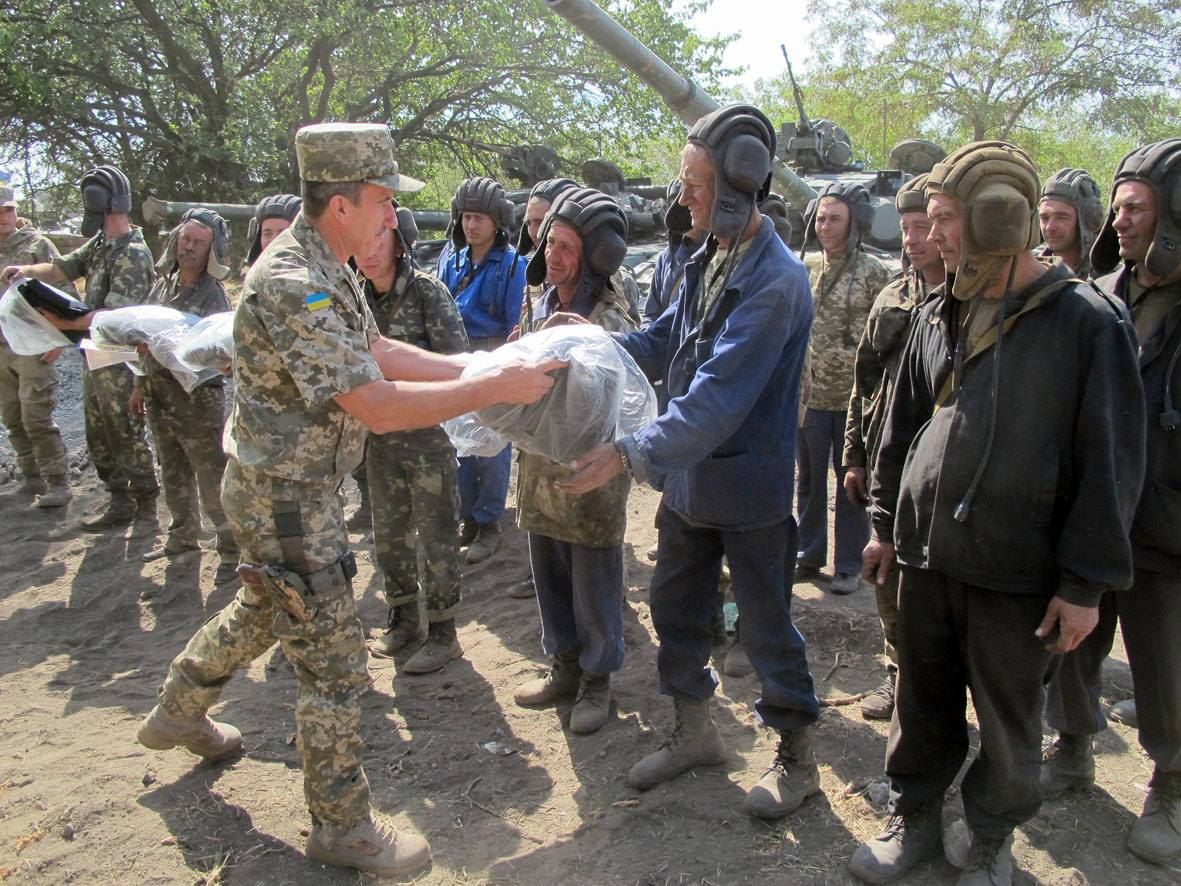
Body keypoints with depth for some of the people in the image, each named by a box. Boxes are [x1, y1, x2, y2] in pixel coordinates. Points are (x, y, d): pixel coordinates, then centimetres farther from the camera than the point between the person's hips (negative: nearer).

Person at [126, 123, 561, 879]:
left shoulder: (326, 270, 4)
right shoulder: (291, 287, -29)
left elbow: (377, 351, 8)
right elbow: (377, 405, -33)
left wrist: (474, 366, -2)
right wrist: (497, 389, -29)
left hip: (302, 487, 10)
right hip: (285, 499, -10)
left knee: (262, 611, 30)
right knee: (336, 665, 1)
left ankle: (179, 714, 53)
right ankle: (343, 825, 20)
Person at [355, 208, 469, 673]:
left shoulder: (427, 290, -12)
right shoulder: (357, 294, 3)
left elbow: (455, 360, -16)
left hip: (428, 431, -6)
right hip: (380, 432, 6)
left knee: (436, 533, 3)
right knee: (388, 531, 16)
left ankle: (442, 633, 17)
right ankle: (403, 617, 34)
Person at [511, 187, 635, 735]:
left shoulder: (610, 320, -16)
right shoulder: (543, 306, 8)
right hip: (541, 468, 7)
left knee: (594, 586, 7)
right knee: (550, 579, 18)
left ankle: (596, 682, 25)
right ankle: (565, 667, 36)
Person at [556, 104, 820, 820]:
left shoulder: (775, 280, -23)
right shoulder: (710, 260, 4)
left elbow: (718, 398, -30)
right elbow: (666, 342, 15)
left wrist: (632, 454, -32)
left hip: (750, 490, -8)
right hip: (689, 479, 8)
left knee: (766, 626, 7)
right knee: (675, 605, 18)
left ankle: (798, 759, 29)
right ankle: (696, 731, 39)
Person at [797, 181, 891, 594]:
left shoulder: (872, 272, -7)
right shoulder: (804, 267, 5)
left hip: (853, 397, -4)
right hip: (809, 394, 4)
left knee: (851, 482, 8)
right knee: (809, 479, 15)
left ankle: (849, 564, 20)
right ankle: (808, 555, 30)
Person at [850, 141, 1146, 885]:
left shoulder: (1086, 322, -11)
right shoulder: (940, 315, 6)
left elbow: (1111, 462, -11)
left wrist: (1086, 581, -11)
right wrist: (887, 523, 15)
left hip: (1019, 572, -4)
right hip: (928, 553, 5)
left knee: (1009, 720, 13)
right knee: (924, 703, 17)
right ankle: (915, 818, 36)